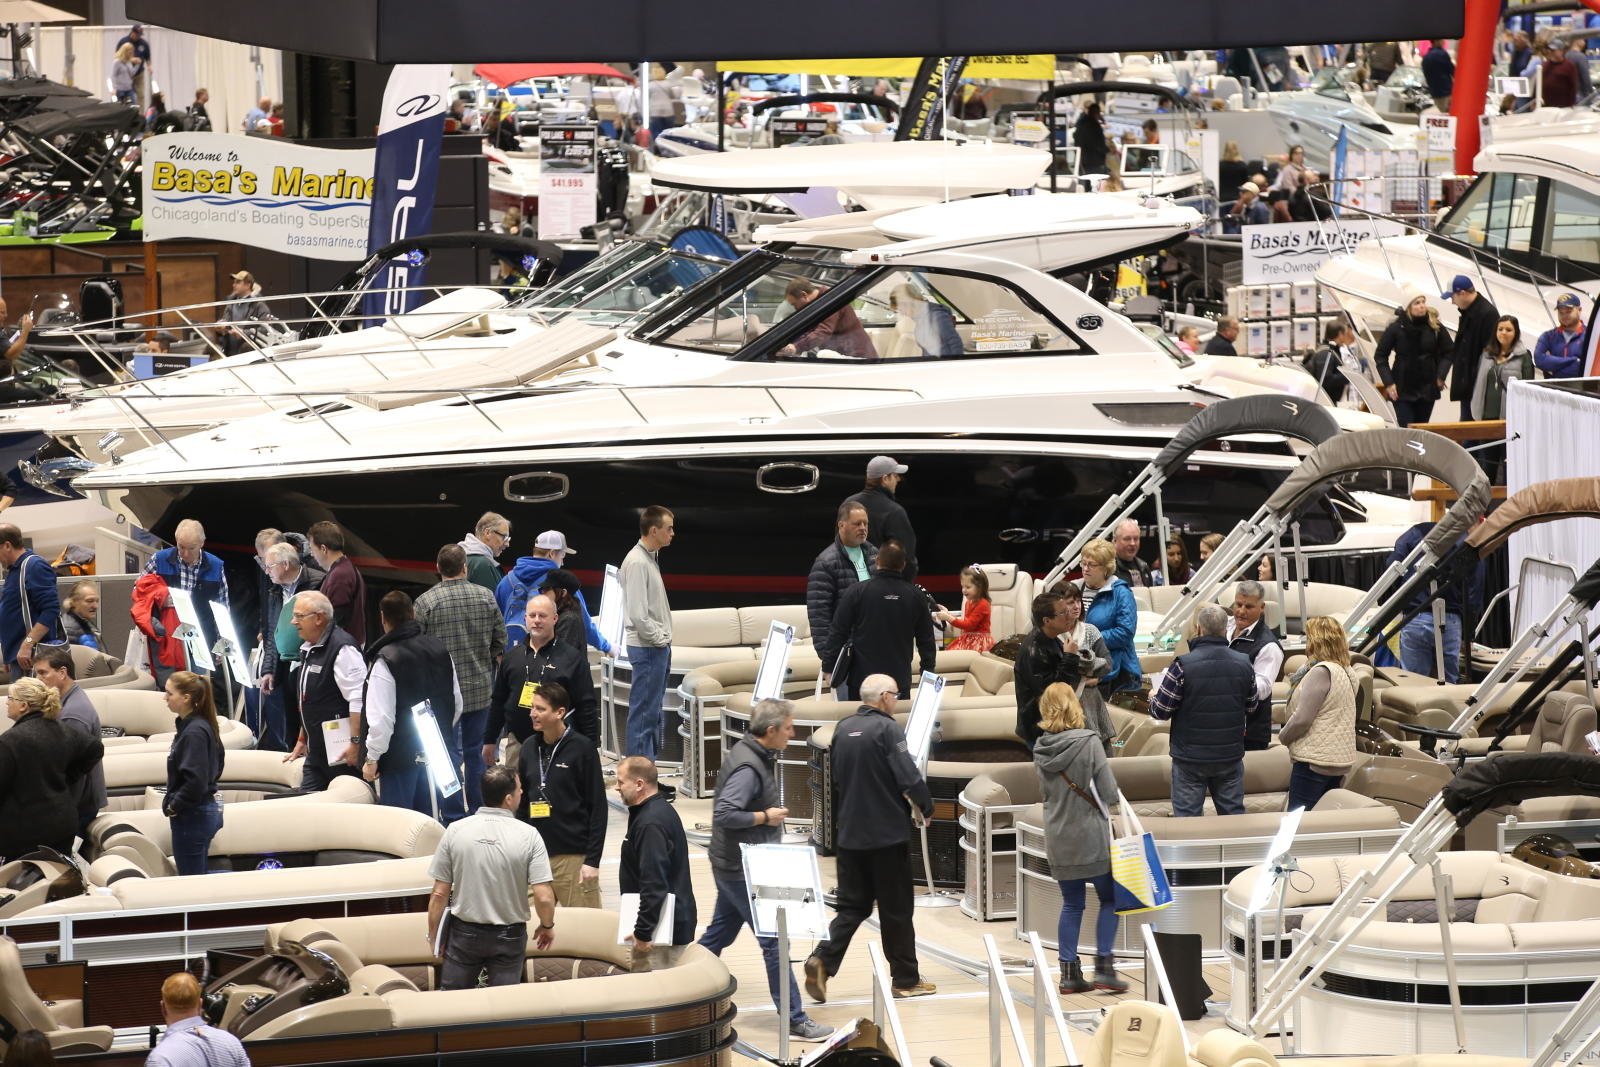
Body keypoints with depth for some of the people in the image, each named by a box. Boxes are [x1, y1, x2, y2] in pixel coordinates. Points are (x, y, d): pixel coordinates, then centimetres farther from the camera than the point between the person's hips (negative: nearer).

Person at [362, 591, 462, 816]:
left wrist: (372, 758, -11)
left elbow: (381, 717, -21)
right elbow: (457, 703, 12)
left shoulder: (386, 659, -19)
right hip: (434, 753, 7)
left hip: (399, 755, -7)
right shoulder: (439, 649, 2)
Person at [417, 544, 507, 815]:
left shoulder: (425, 602, -12)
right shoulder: (485, 597, -3)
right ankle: (477, 810, 22)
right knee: (476, 752, 15)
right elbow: (500, 640, 3)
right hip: (480, 688, 3)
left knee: (450, 754, 2)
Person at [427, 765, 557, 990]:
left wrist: (433, 937, 5)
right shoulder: (528, 836, -14)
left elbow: (439, 894, -8)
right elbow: (544, 897, -17)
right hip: (509, 936, -1)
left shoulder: (455, 831, -11)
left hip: (464, 933, 1)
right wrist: (547, 926, 4)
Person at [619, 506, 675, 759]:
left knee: (652, 711, 14)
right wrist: (659, 639, -13)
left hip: (658, 645, 10)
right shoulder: (637, 562, -18)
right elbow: (638, 615, -23)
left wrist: (664, 640, 14)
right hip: (647, 647, -10)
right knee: (644, 711, -7)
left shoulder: (650, 558, 14)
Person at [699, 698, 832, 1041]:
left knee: (718, 935, 18)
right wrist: (765, 816, -21)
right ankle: (795, 1021, -2)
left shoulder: (750, 755, 9)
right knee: (774, 941, -6)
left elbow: (724, 807, 20)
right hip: (743, 870, -10)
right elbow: (724, 814, -32)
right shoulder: (748, 767, -23)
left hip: (733, 867, 10)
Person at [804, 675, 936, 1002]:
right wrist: (926, 806, -1)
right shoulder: (886, 729, -14)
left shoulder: (843, 728, 6)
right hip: (888, 834, -6)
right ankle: (905, 979, 13)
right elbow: (908, 776, -19)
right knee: (896, 908, 5)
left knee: (853, 905, 11)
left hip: (850, 833, 6)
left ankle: (823, 960, -9)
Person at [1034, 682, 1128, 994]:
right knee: (1109, 899, 9)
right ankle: (1103, 966, 2)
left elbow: (1045, 791, 9)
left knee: (1071, 904, 13)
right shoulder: (1088, 743, -15)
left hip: (1058, 838, 5)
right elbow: (1109, 793, -13)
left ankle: (1069, 972, 12)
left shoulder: (1041, 749, -1)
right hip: (1091, 835, -5)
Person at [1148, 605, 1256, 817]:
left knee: (1187, 817, 5)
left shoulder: (1183, 666, -17)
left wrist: (1153, 697, 11)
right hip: (1231, 756, 4)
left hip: (1191, 758, -4)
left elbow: (1160, 711, -12)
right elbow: (1250, 706, 10)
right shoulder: (1243, 663, -4)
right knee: (1234, 814, 13)